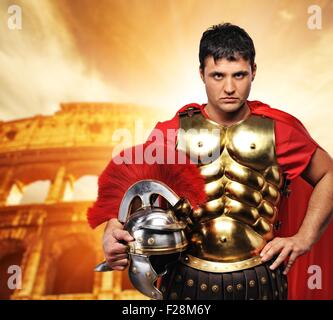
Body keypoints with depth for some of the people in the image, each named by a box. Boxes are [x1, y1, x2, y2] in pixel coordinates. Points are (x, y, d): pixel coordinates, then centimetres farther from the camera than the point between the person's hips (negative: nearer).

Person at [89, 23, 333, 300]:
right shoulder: (172, 133, -7)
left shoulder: (280, 130, -6)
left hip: (259, 279, 1)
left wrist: (304, 238, 0)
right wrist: (114, 230, -23)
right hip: (188, 280, 0)